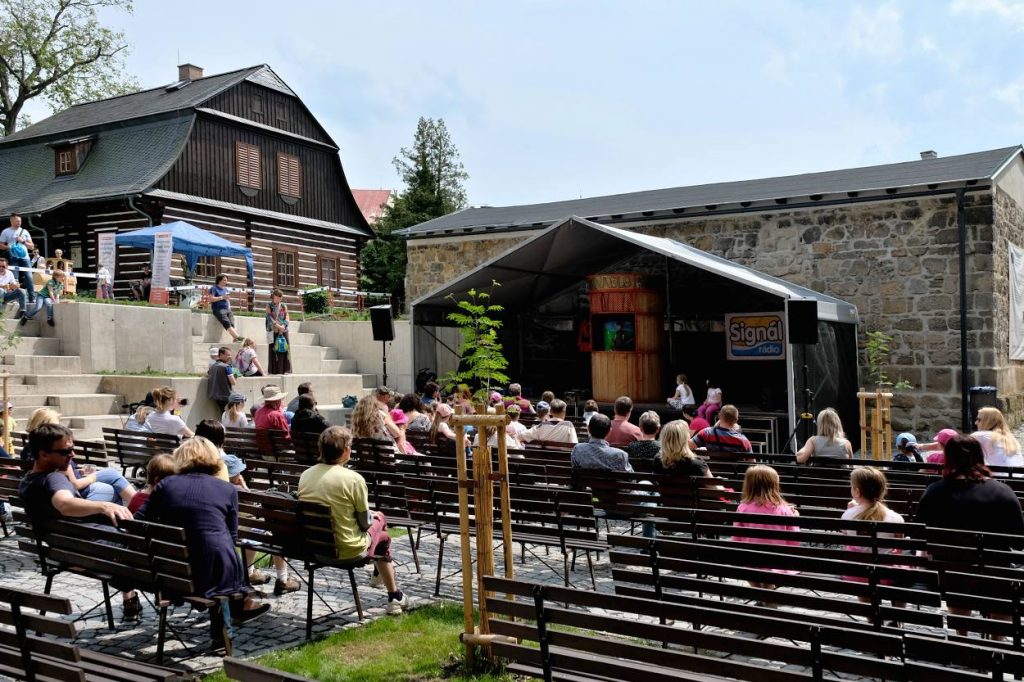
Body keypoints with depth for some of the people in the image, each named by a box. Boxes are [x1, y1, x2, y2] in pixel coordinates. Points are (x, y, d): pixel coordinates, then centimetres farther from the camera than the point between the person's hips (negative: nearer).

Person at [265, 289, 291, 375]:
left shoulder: (284, 306, 12)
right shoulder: (269, 306, 4)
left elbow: (287, 317, 5)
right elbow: (269, 318, -6)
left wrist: (283, 326, -13)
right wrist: (278, 326, -16)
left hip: (283, 330, 2)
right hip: (273, 331, -2)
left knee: (284, 349, -3)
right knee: (273, 350, -3)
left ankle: (286, 369, -2)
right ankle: (274, 370, -1)